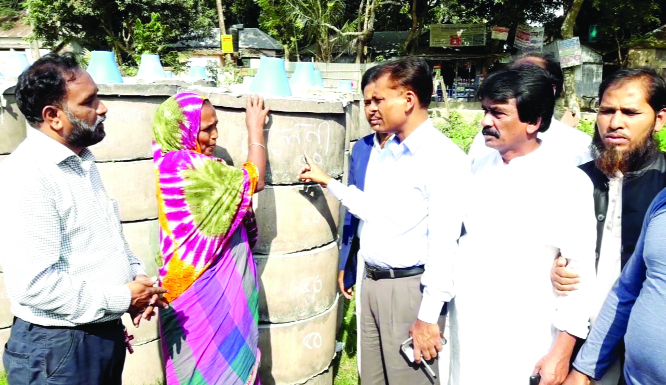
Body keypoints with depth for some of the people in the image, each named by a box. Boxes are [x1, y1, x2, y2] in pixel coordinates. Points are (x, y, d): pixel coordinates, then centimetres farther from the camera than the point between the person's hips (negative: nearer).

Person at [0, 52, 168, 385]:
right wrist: (122, 298, -18)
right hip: (57, 350, -8)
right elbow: (33, 284, -27)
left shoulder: (81, 162, 9)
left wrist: (136, 273, 0)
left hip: (105, 335, 8)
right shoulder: (27, 176, -21)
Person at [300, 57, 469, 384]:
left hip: (409, 288, -8)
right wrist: (327, 181, 18)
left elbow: (444, 243, -19)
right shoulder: (382, 152, 11)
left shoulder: (444, 158, -16)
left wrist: (429, 316, -18)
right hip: (371, 283, 8)